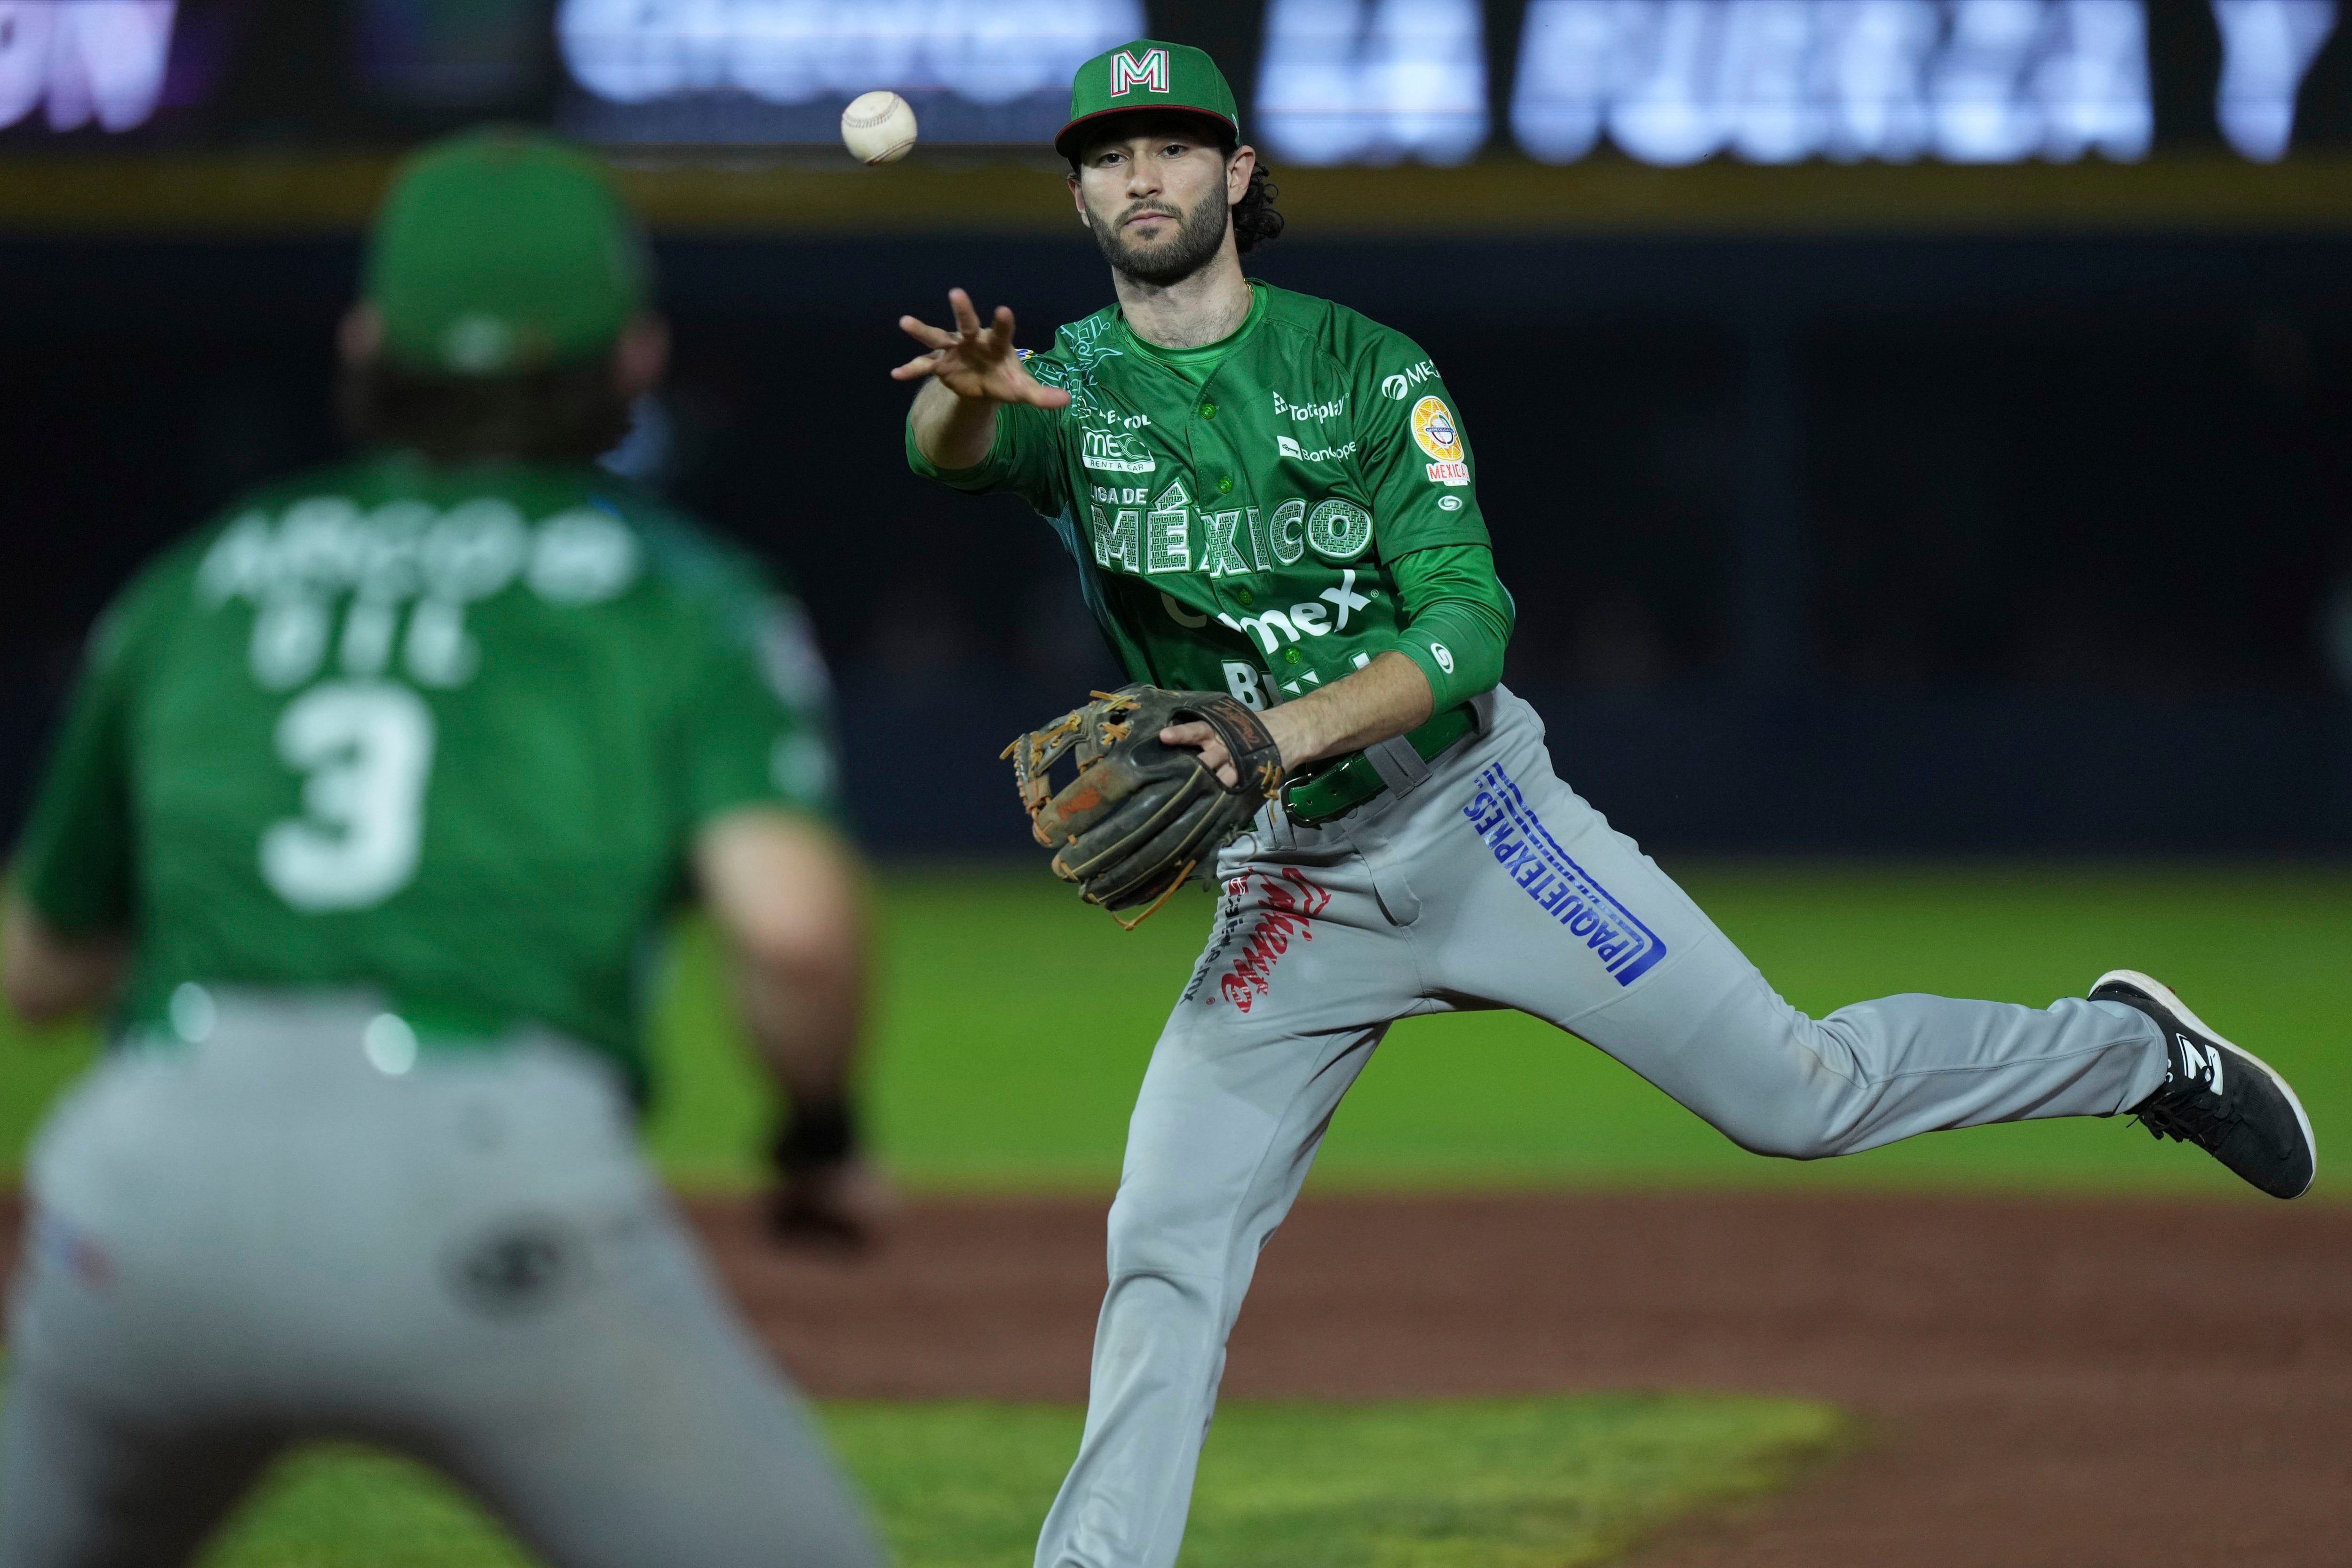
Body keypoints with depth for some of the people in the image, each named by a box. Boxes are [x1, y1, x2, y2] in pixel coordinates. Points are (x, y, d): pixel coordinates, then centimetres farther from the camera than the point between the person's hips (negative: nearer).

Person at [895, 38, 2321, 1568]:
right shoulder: (1067, 387, -2)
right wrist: (966, 396, -51)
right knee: (1166, 1248, -9)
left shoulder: (1368, 369, -5)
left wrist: (1289, 728, -30)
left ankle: (2130, 1049, 22)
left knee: (1798, 1094, 0)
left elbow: (1467, 629, -13)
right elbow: (948, 448, -26)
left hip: (1474, 821, -1)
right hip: (1287, 895, 2)